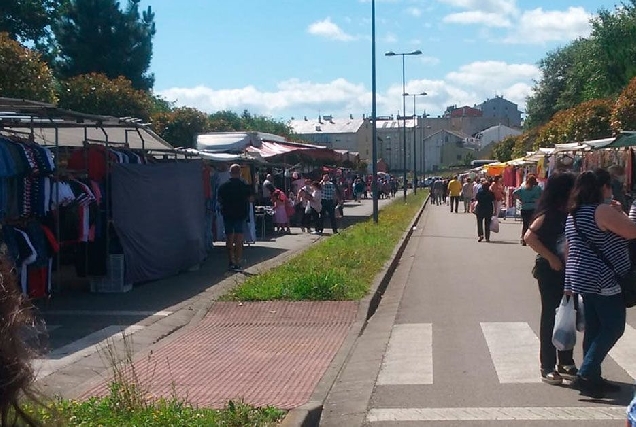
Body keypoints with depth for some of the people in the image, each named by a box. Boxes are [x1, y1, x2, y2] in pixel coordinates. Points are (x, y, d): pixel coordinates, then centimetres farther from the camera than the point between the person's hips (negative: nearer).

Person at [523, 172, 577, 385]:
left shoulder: (569, 214, 9)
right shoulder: (548, 215, -13)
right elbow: (529, 237, -24)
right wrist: (551, 258, -22)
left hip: (567, 271, 7)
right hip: (550, 272, -7)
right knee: (550, 317, -1)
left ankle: (566, 363, 24)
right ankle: (548, 367, 8)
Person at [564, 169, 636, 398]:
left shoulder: (574, 214, 13)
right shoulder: (603, 211, -16)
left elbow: (569, 249, 17)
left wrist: (570, 282, 22)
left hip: (581, 277, 9)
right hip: (602, 279, -9)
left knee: (593, 328, 13)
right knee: (613, 327, -3)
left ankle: (593, 378, 18)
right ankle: (586, 375, -8)